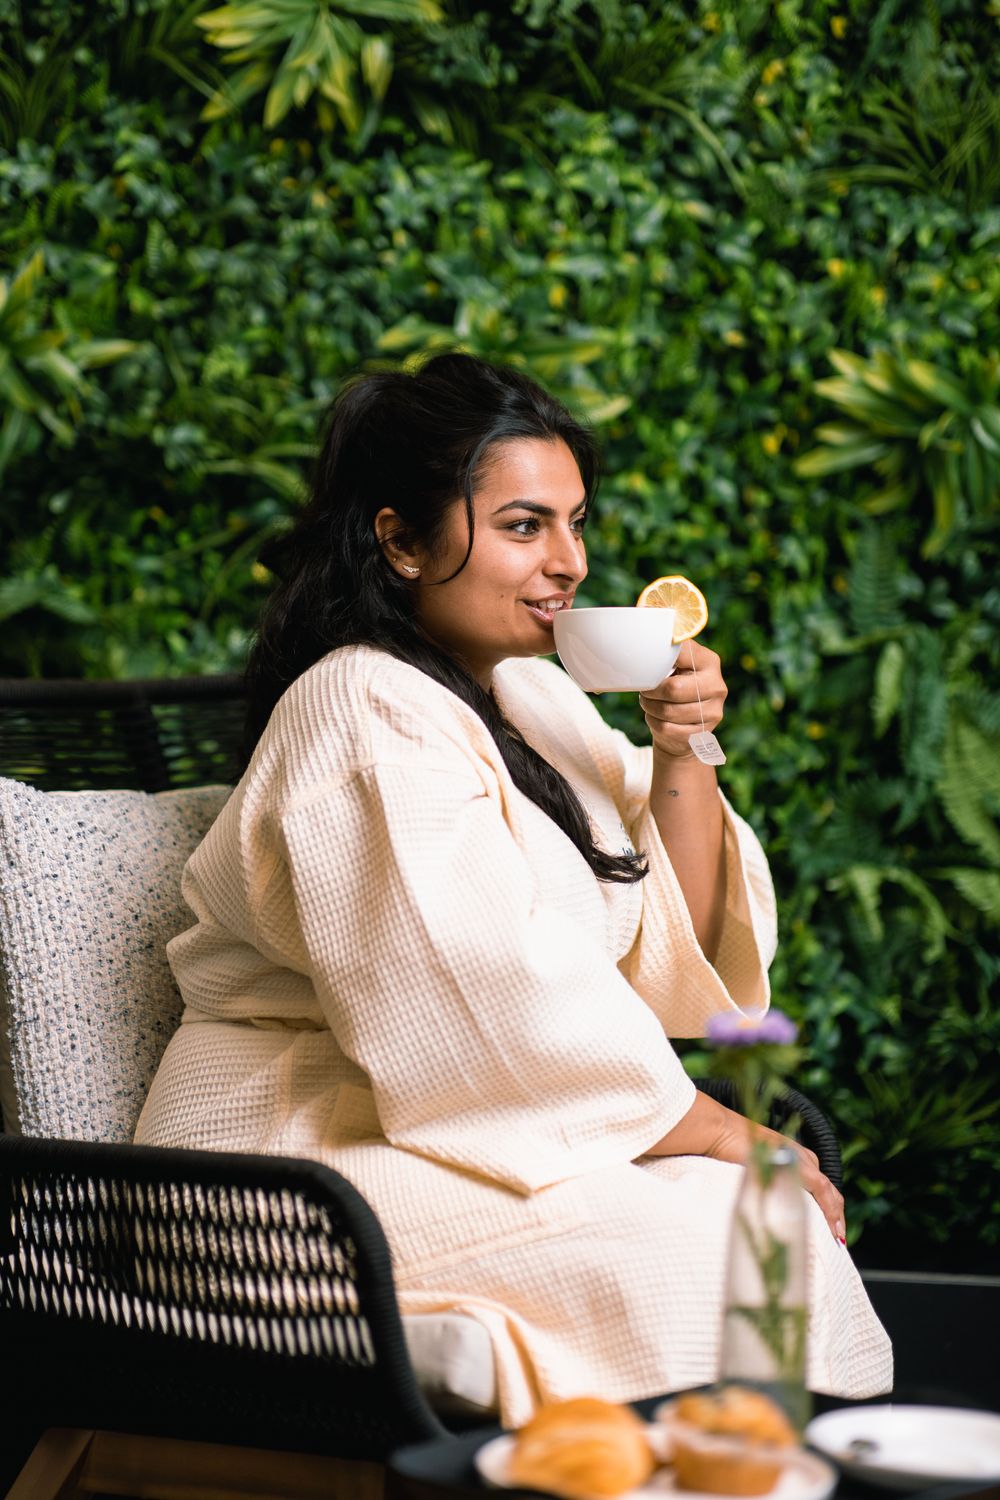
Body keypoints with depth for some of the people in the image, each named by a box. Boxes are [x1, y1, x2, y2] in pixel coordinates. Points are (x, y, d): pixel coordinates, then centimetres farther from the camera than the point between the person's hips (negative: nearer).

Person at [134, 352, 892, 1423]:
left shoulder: (529, 692, 13)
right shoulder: (367, 718, -15)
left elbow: (679, 952, 10)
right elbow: (507, 1019, -23)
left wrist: (679, 751, -4)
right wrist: (728, 1139, -14)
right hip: (316, 1158, -8)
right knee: (702, 1247, -25)